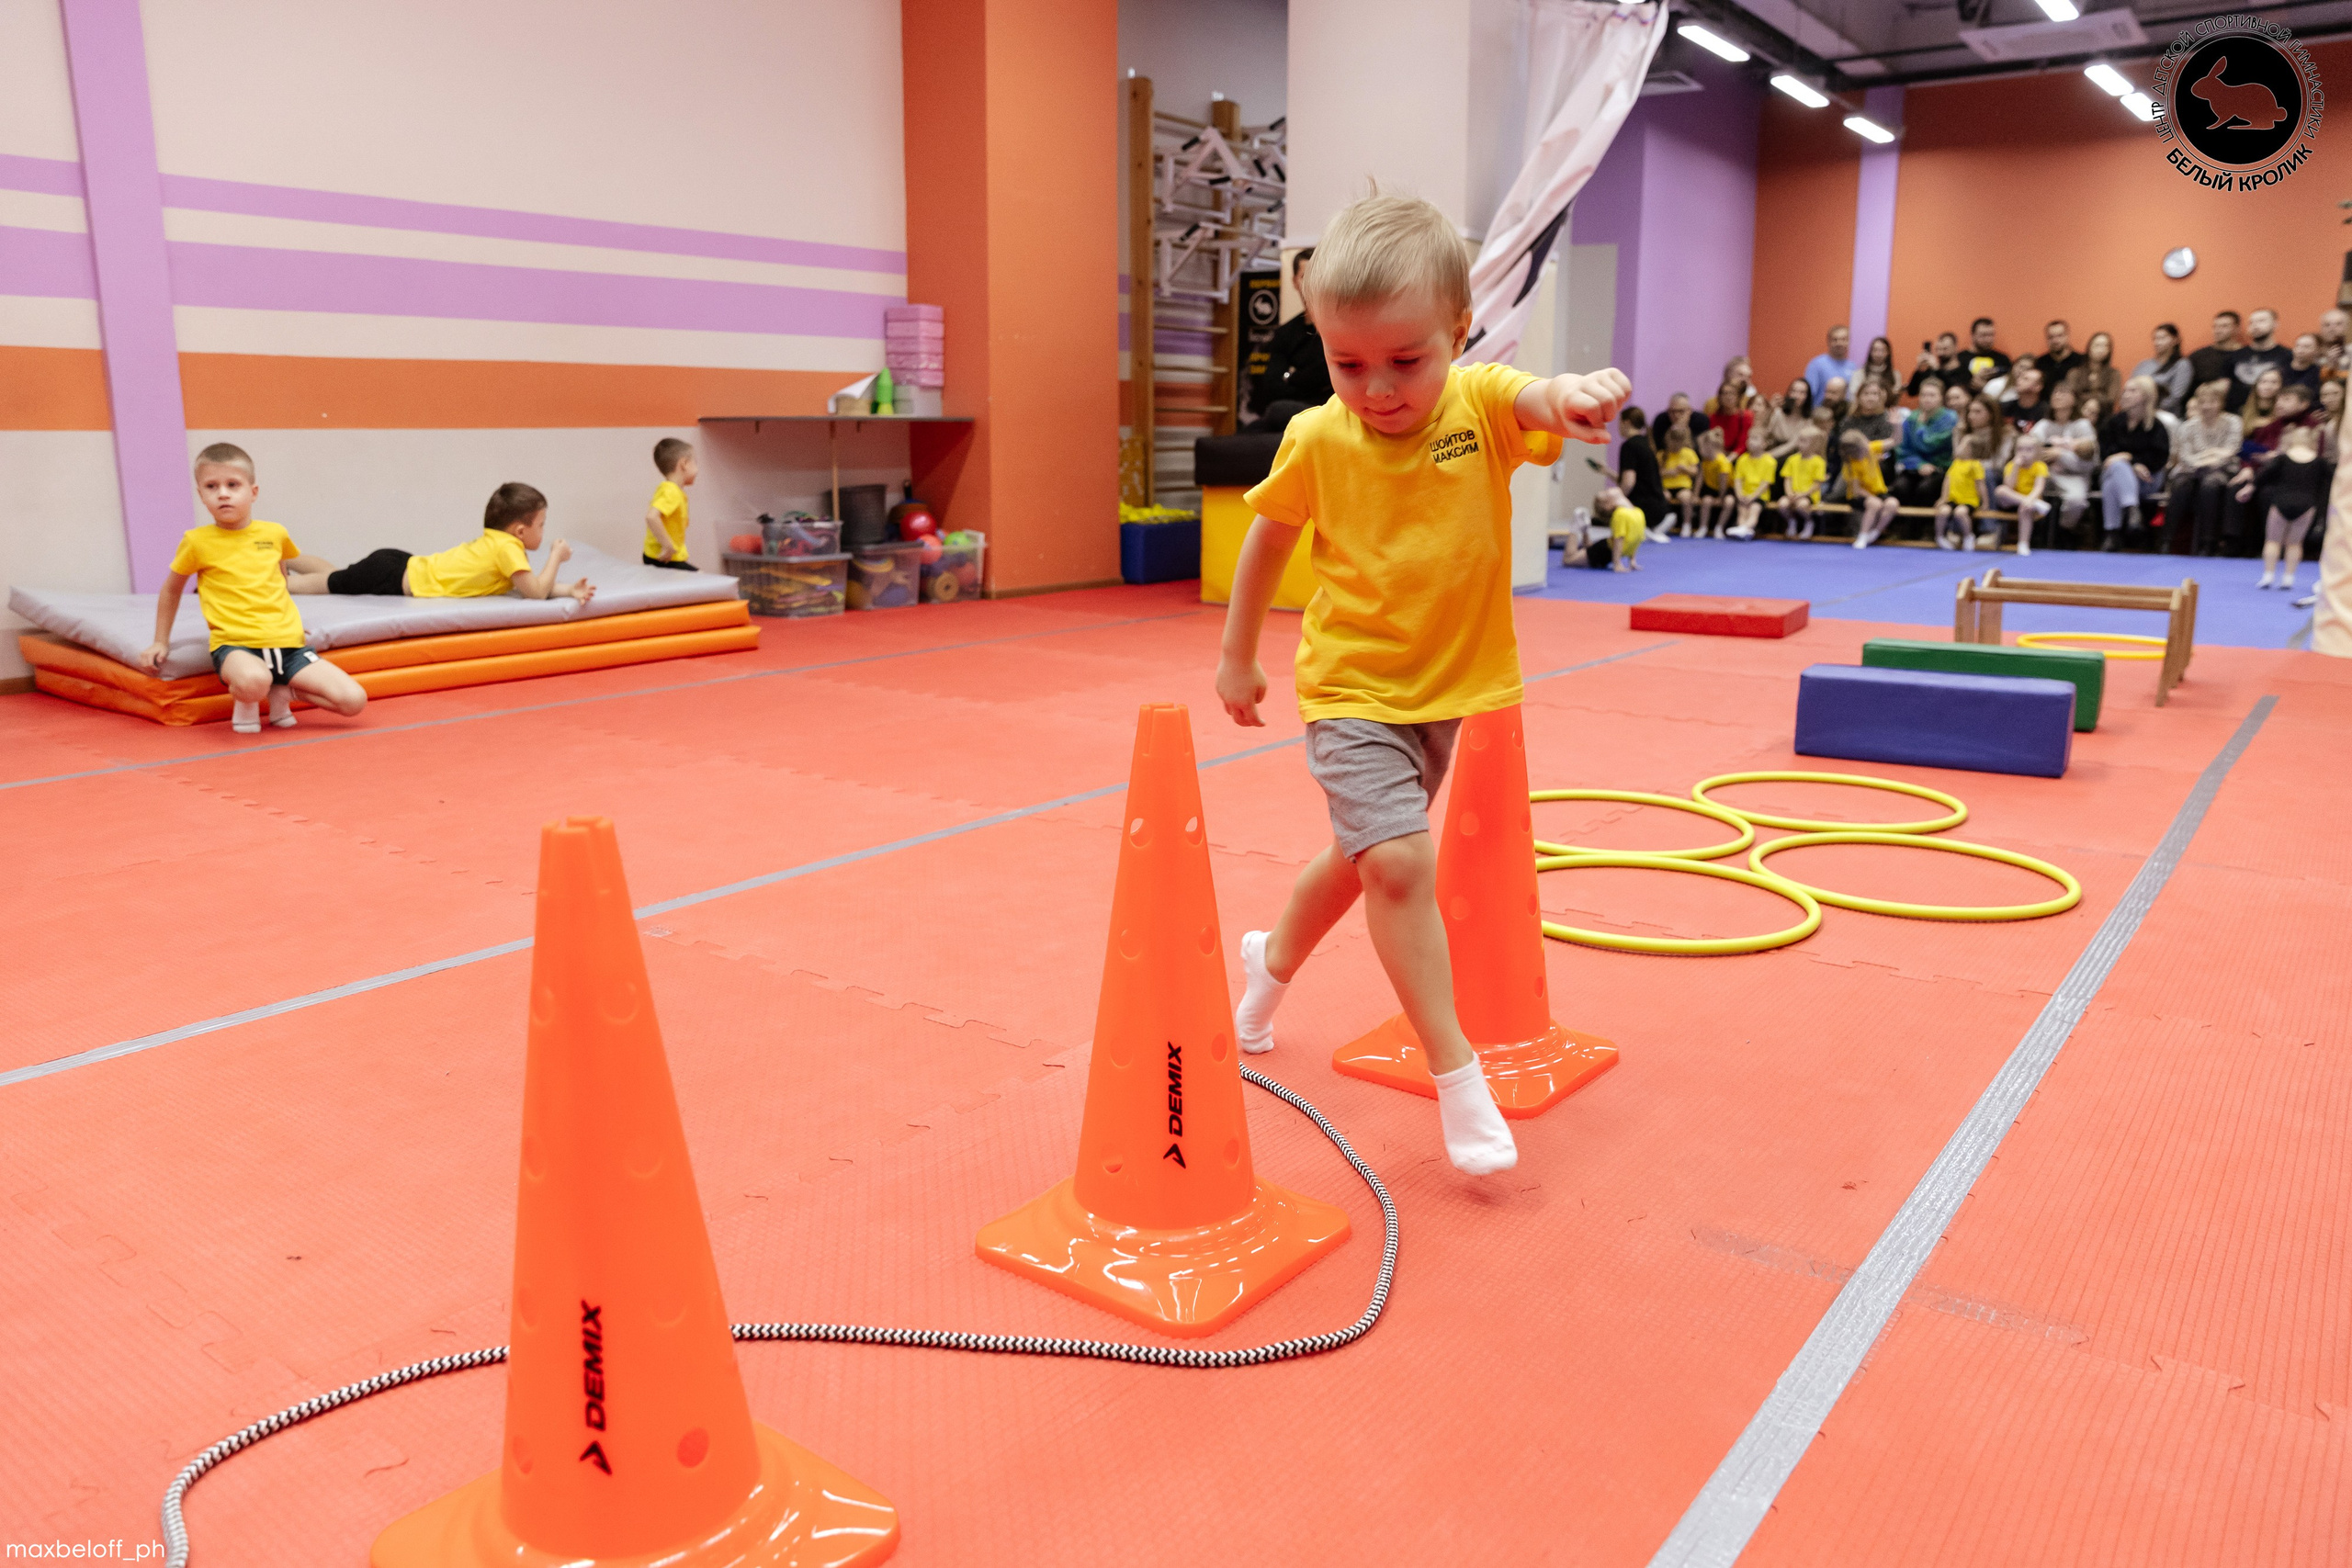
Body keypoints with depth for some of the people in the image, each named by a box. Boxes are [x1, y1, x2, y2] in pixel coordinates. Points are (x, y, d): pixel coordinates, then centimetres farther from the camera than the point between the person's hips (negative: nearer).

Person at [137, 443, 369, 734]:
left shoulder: (275, 533, 7)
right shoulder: (197, 541, 0)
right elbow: (171, 590, 18)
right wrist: (161, 642, 19)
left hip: (287, 642, 3)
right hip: (235, 645, -3)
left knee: (353, 701, -14)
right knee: (253, 681, -41)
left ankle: (282, 691, 13)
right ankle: (245, 703, -2)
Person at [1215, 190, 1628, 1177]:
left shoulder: (1482, 404, -13)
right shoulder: (1316, 440, -12)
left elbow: (1542, 401, -35)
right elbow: (1268, 541, 4)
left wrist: (1576, 392, -59)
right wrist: (1237, 657, 10)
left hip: (1448, 687, 2)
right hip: (1352, 691, -2)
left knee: (1361, 853, 19)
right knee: (1398, 861, -18)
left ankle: (1272, 960, 48)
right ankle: (1456, 1076, -5)